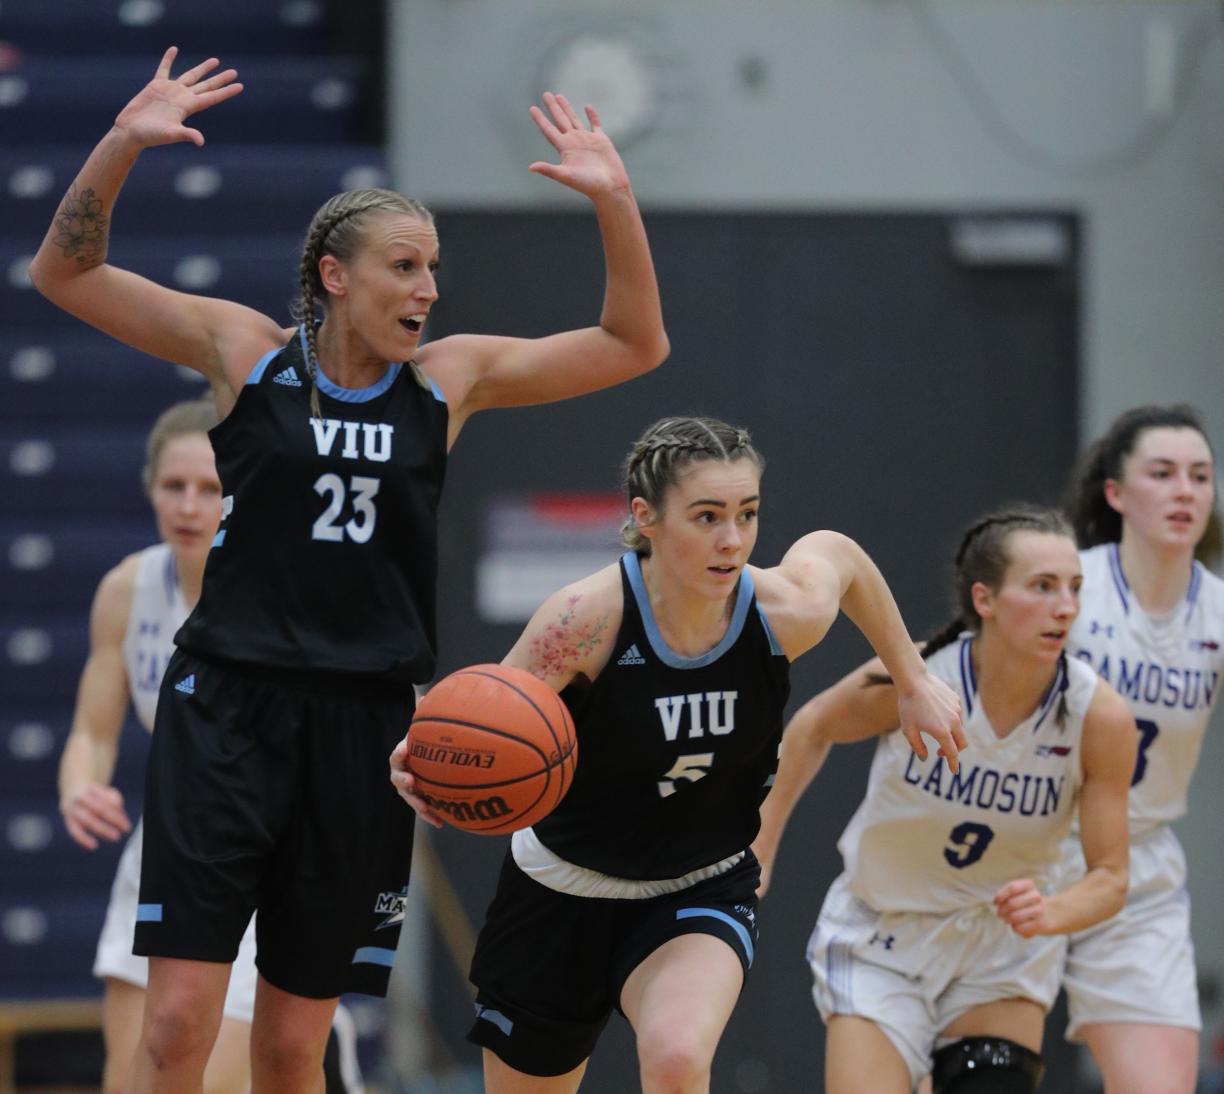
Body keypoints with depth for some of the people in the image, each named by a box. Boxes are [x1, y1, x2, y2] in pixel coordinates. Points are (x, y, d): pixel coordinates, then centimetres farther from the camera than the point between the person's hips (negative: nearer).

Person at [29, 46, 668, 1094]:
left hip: (363, 729, 3)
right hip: (227, 709, -3)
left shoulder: (451, 378, 8)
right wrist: (124, 144, -14)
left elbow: (634, 344, 9)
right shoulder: (247, 351, 1)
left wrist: (615, 202, -4)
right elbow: (64, 272, 0)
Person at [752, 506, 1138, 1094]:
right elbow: (811, 730, 0)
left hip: (1007, 949, 2)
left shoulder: (1101, 718, -20)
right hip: (881, 943, -2)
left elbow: (1110, 875, -13)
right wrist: (758, 850, 2)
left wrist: (1052, 913, -34)